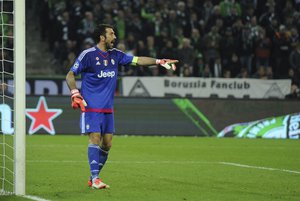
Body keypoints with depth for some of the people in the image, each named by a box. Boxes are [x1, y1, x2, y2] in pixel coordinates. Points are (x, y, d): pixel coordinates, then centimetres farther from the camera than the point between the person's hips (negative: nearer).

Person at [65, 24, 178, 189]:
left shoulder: (115, 55, 10)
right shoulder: (88, 55, -7)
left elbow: (138, 60, 13)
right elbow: (70, 75, -4)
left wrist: (160, 62, 4)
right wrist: (75, 94, -17)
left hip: (108, 108, 6)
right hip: (90, 106, -6)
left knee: (107, 143, 4)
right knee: (95, 138, -14)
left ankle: (93, 178, 14)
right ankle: (95, 179, -14)